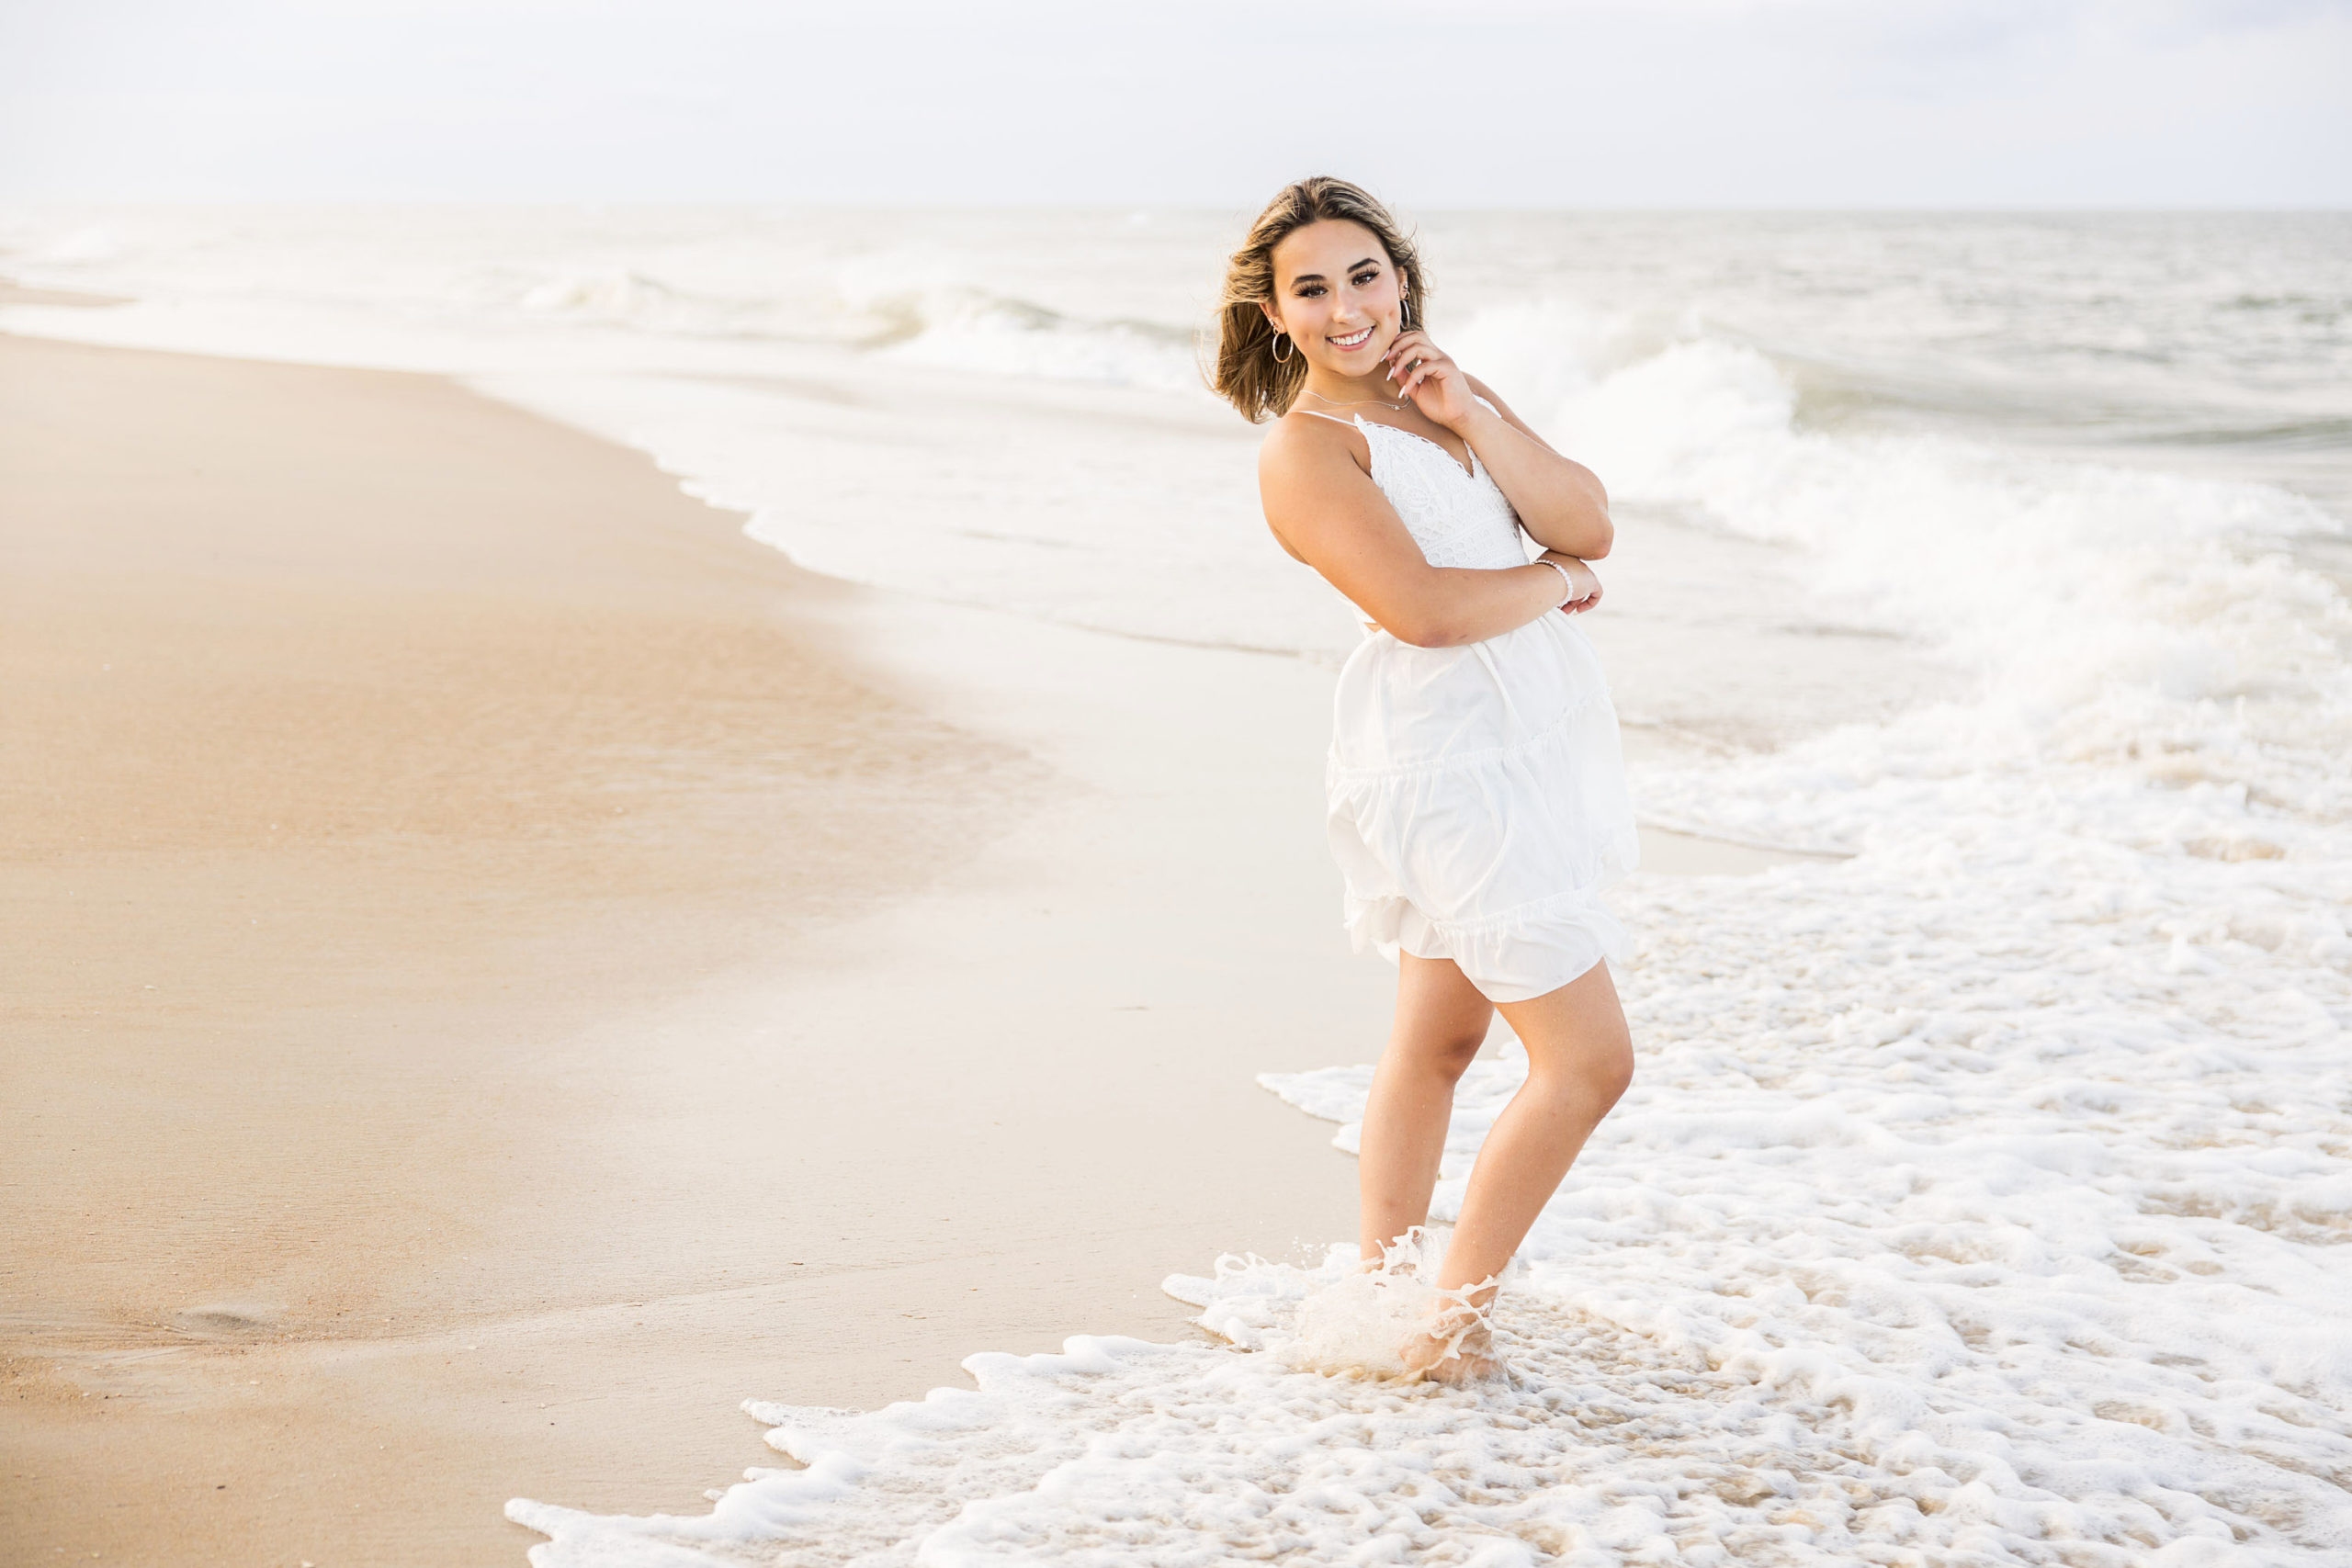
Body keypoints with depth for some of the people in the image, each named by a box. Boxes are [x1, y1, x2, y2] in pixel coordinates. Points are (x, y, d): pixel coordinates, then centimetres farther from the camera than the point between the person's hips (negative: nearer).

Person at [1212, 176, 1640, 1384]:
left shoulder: (1446, 397, 12)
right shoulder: (1305, 445, -13)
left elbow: (1589, 526, 0)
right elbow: (1422, 608, -24)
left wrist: (1469, 415, -10)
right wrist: (1558, 583, -9)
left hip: (1517, 748, 9)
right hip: (1442, 762, -9)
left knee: (1439, 1037, 17)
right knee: (1589, 1057, -8)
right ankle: (1451, 1326, 3)